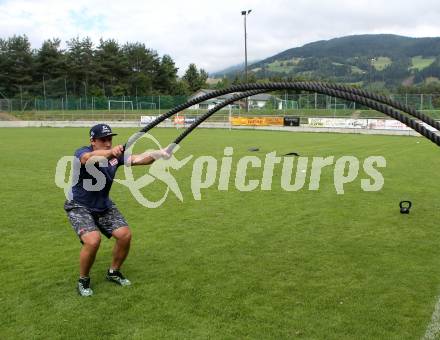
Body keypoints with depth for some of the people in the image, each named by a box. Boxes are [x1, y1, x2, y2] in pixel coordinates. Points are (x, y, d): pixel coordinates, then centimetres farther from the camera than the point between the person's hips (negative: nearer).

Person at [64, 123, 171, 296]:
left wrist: (156, 154, -46)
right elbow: (89, 158, -47)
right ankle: (83, 280, 2)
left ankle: (113, 272, 20)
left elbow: (137, 159, -25)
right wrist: (109, 153, -68)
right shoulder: (82, 153, -22)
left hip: (104, 206, 5)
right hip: (79, 206, -5)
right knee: (93, 240, -25)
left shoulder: (116, 155, -9)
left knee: (125, 235, -5)